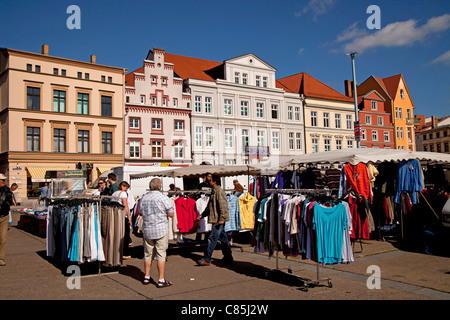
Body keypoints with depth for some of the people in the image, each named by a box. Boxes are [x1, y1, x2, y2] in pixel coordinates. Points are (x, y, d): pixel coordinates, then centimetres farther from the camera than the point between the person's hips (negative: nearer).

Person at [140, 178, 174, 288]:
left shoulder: (143, 198, 5)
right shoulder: (164, 198, -11)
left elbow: (140, 213, 17)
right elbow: (171, 214, -8)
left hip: (147, 230, 5)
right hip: (161, 230, -4)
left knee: (148, 254, 14)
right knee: (161, 254, 0)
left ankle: (146, 277, 23)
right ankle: (161, 280, 3)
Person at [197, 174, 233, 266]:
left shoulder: (219, 191, -13)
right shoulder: (214, 191, 18)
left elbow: (223, 206, -21)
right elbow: (211, 207, 26)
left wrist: (221, 219, -25)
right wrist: (202, 215, 25)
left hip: (218, 220, -10)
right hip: (216, 220, 10)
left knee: (212, 239, -8)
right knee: (223, 238, 14)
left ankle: (206, 259, -6)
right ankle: (228, 257, 22)